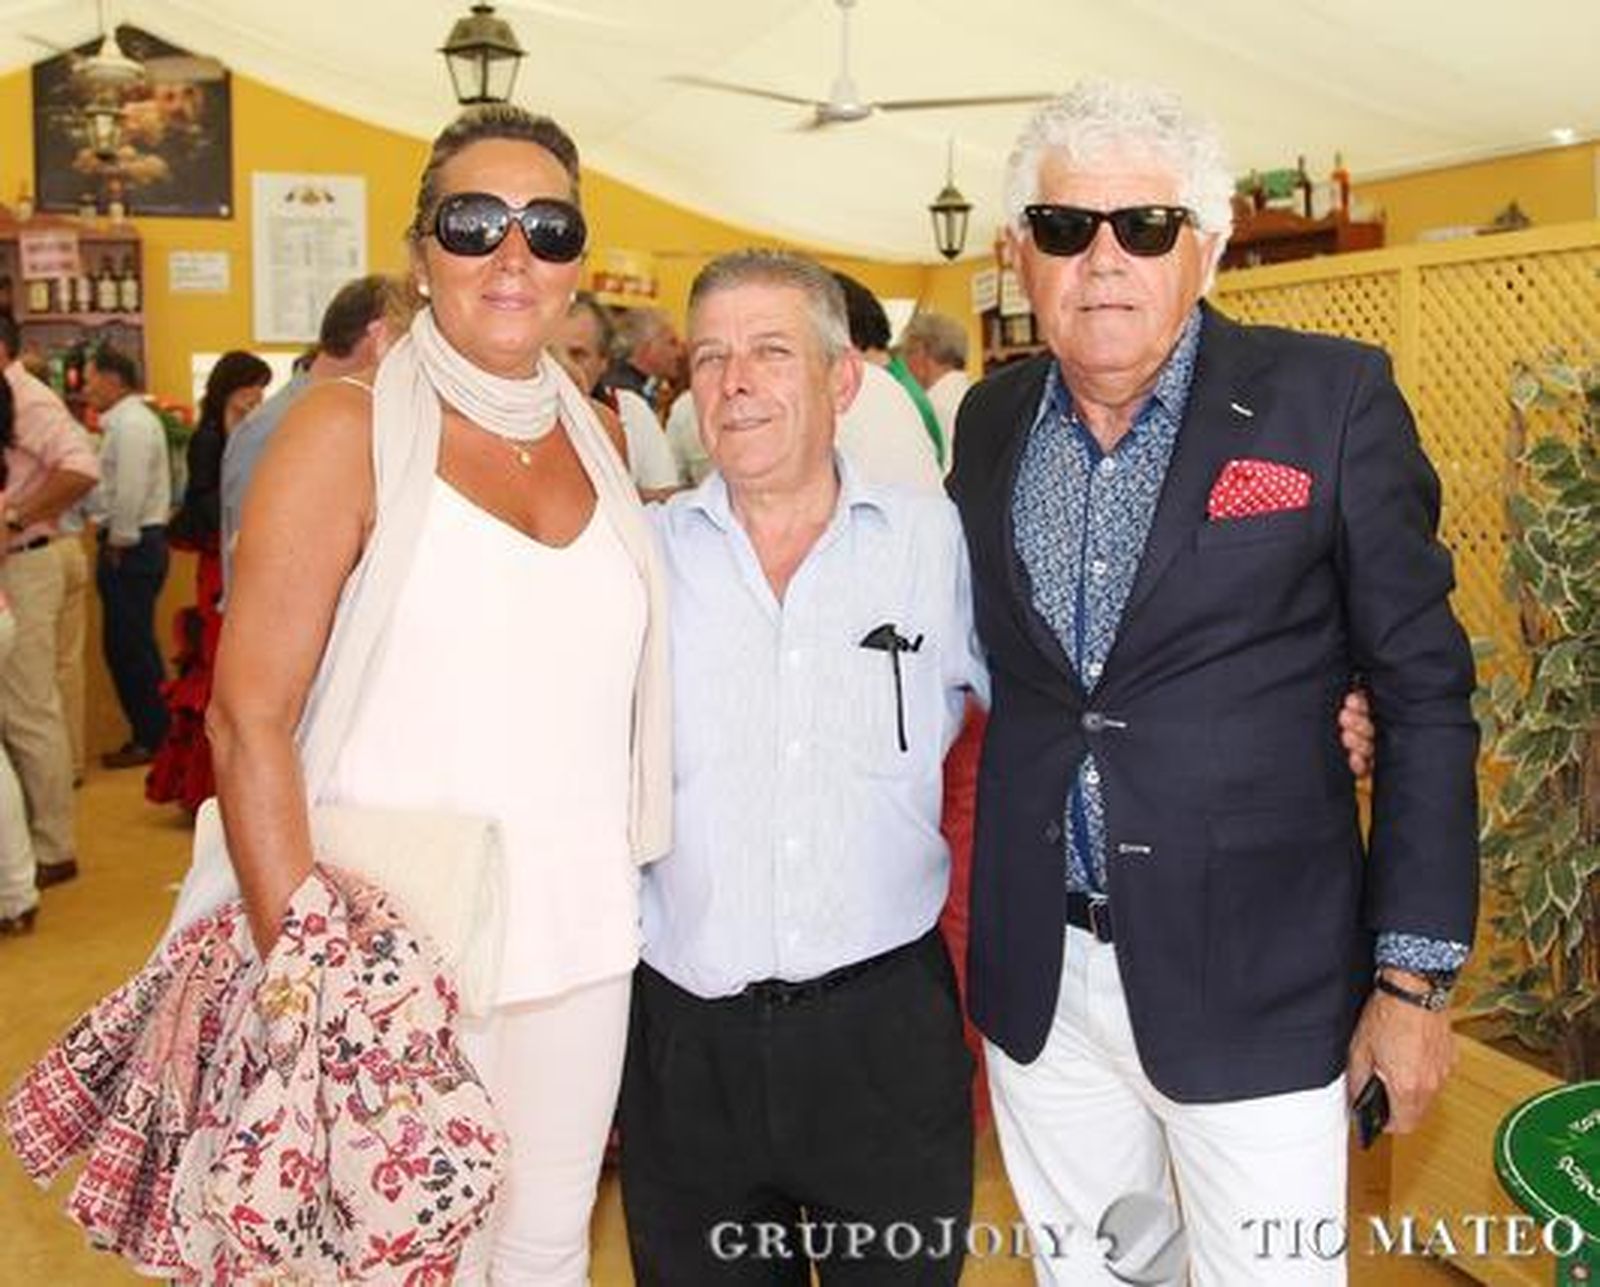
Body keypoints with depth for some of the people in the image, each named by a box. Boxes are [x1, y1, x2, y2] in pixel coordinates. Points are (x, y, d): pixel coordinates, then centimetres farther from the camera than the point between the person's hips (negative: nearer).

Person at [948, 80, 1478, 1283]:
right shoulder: (990, 419, 4)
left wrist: (1414, 972, -8)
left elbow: (1424, 690, -7)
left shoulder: (1331, 397, -8)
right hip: (1035, 978, 4)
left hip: (1254, 980, -3)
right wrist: (981, 903, 7)